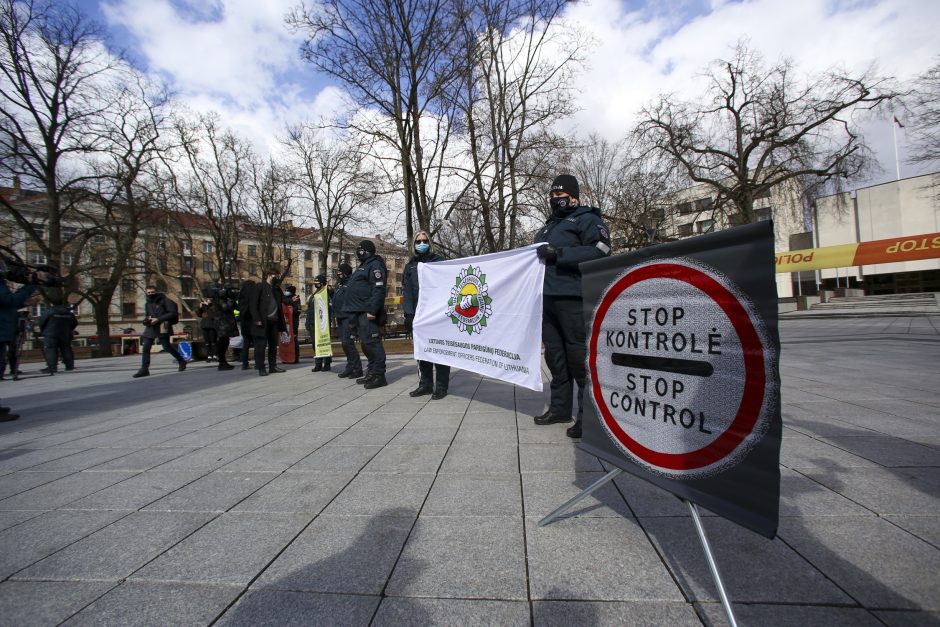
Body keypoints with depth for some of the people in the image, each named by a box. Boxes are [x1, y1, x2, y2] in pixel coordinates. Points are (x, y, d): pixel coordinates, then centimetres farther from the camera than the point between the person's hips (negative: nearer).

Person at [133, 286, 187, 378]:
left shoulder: (164, 301, -3)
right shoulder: (147, 304, 17)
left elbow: (173, 313, -11)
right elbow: (147, 316, 27)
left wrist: (158, 319, -16)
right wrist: (147, 319, 2)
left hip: (162, 328, -6)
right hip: (150, 328, 7)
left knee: (167, 347, -4)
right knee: (145, 348, 0)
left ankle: (181, 361, 15)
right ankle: (144, 369, 3)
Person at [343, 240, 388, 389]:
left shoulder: (375, 265, -8)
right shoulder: (364, 266, 25)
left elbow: (379, 290, -20)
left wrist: (372, 310, -26)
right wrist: (352, 314, 24)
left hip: (367, 313, -10)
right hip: (359, 312, 10)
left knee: (372, 342, -11)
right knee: (366, 343, 12)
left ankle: (379, 375, -8)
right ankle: (371, 372, 20)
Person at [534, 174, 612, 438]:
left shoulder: (587, 219, 3)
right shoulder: (548, 227, 28)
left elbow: (601, 251, -13)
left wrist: (559, 254, -16)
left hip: (572, 298, -8)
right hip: (547, 297, 8)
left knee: (579, 355, -7)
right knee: (554, 353, 10)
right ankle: (560, 407, 21)